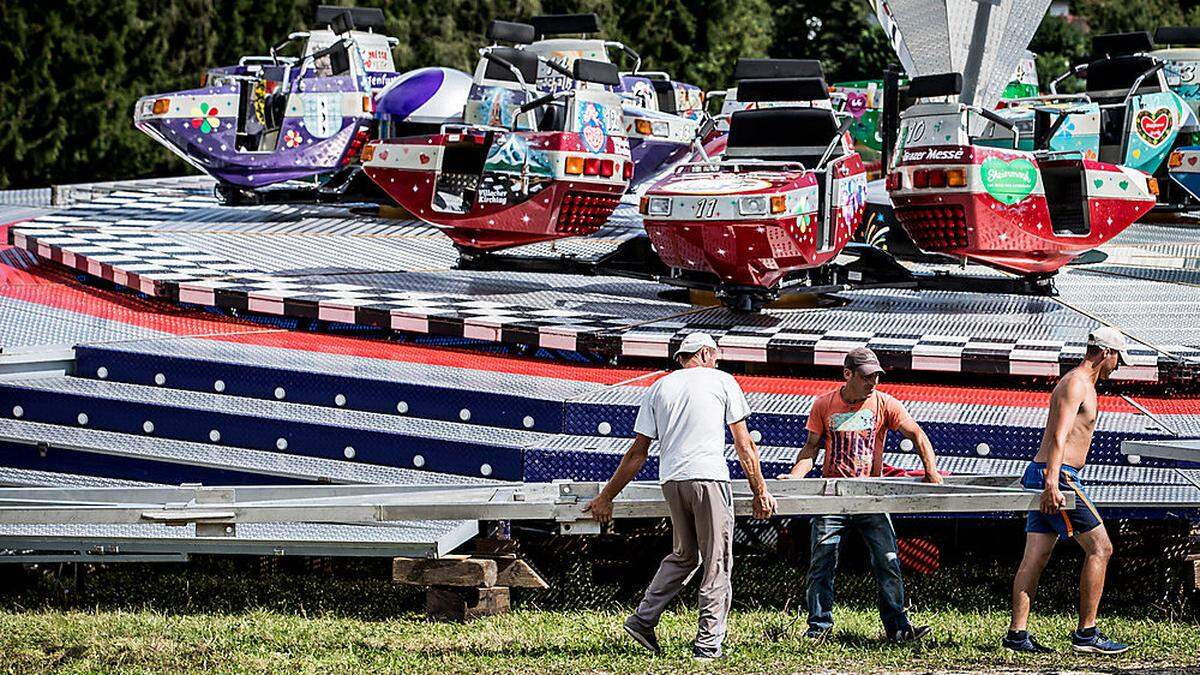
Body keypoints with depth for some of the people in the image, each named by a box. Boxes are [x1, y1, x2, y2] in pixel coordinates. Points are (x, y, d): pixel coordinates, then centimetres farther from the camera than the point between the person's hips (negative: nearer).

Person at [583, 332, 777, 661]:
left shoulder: (659, 388, 17)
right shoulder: (722, 381, 9)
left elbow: (637, 452, 15)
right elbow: (744, 445, 7)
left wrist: (606, 497, 20)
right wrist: (760, 492, 12)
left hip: (671, 481, 4)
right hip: (709, 476, -4)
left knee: (685, 555, 21)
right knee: (717, 563, 1)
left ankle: (643, 619, 12)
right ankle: (708, 643, -3)